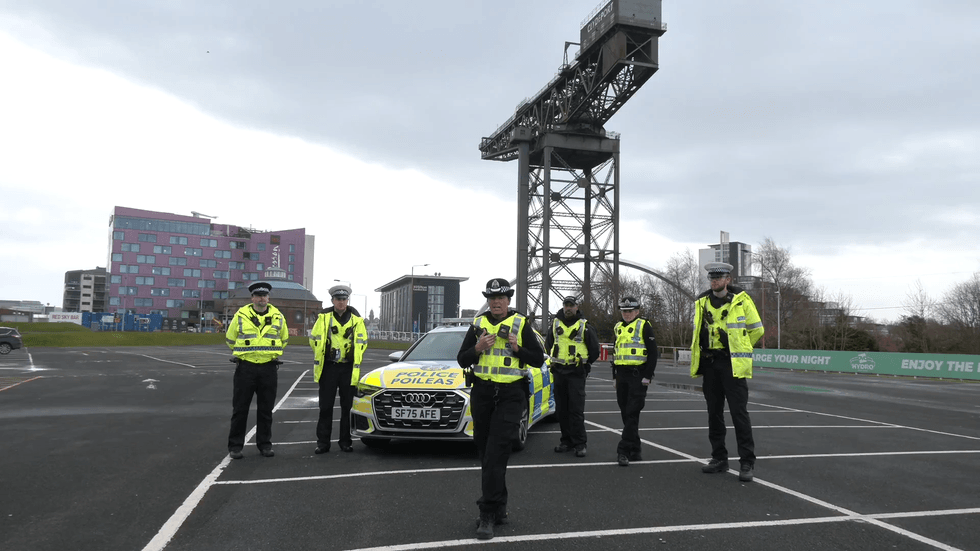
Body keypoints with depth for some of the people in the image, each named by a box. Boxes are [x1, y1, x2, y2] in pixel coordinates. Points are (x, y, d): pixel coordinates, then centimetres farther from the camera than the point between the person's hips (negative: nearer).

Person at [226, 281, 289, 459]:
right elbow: (230, 339, 13)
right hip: (245, 367, -1)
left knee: (266, 409, 8)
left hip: (269, 368, 2)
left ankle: (264, 444, 19)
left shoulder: (277, 317, 5)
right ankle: (235, 446, 12)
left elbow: (284, 339, 21)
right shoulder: (241, 315, -1)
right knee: (240, 408, 2)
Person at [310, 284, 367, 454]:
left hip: (349, 368, 1)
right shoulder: (324, 317, 1)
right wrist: (321, 357, 14)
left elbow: (362, 342, 9)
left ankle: (345, 441, 16)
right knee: (325, 406, 2)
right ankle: (323, 442, 10)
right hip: (328, 367, 0)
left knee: (347, 406, 6)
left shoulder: (356, 318, 2)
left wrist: (354, 359, 9)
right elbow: (314, 338, 9)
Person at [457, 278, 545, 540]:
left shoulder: (521, 324, 1)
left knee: (496, 454, -12)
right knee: (485, 452, 9)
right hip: (482, 393, 4)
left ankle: (488, 514, -9)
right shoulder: (478, 324, 9)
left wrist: (517, 348, -16)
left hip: (511, 396, -4)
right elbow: (462, 360, 8)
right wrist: (477, 348, -11)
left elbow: (538, 359, 1)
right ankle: (499, 508, 25)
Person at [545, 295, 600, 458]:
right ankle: (566, 440, 18)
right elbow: (548, 345, 25)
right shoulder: (555, 324, 10)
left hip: (576, 373, -4)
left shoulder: (585, 326, -1)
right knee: (561, 408, 8)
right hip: (558, 372, 4)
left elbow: (594, 349, 5)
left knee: (576, 409, -7)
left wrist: (584, 364, 9)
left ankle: (580, 443, -1)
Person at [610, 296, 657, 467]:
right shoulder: (618, 328, 16)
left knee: (632, 414, -9)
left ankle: (623, 451, -11)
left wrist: (647, 376, -12)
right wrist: (614, 377, 18)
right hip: (622, 375, 7)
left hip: (638, 375, -7)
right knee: (626, 414, 8)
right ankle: (634, 450, 17)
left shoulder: (644, 326, -3)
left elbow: (653, 352, -6)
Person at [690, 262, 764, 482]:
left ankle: (747, 463, 2)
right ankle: (719, 458, 20)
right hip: (710, 364, 5)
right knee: (714, 413, 10)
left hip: (733, 364, -5)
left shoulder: (741, 300, -4)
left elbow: (756, 329, 4)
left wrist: (738, 350, 10)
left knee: (739, 413, -6)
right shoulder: (702, 302, 9)